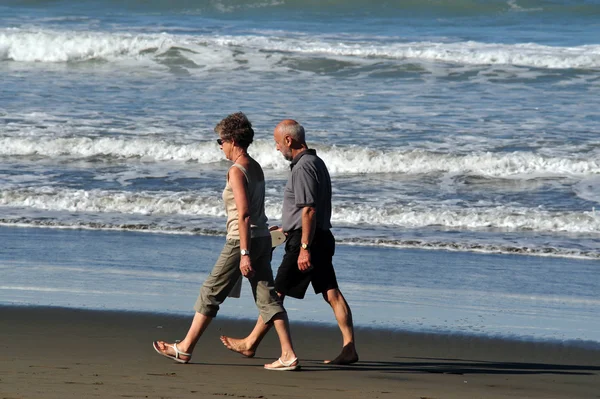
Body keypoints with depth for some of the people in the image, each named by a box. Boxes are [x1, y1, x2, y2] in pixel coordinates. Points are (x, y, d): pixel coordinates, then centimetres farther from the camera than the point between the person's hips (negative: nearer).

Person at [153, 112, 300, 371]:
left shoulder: (237, 171, -13)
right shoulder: (256, 168, 12)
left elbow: (244, 214, -20)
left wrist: (244, 253, -22)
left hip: (242, 240, -8)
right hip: (262, 238, 8)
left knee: (210, 294, 4)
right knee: (268, 298, 4)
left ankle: (184, 349, 13)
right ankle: (289, 355, -4)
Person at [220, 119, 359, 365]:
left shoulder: (303, 167, -16)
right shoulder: (317, 163, 16)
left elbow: (308, 210, -22)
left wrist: (304, 248, -23)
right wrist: (287, 228, 33)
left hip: (304, 240, -10)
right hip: (322, 238, 10)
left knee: (276, 293, 0)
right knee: (331, 294, 4)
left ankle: (250, 344, 8)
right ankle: (349, 347, -2)